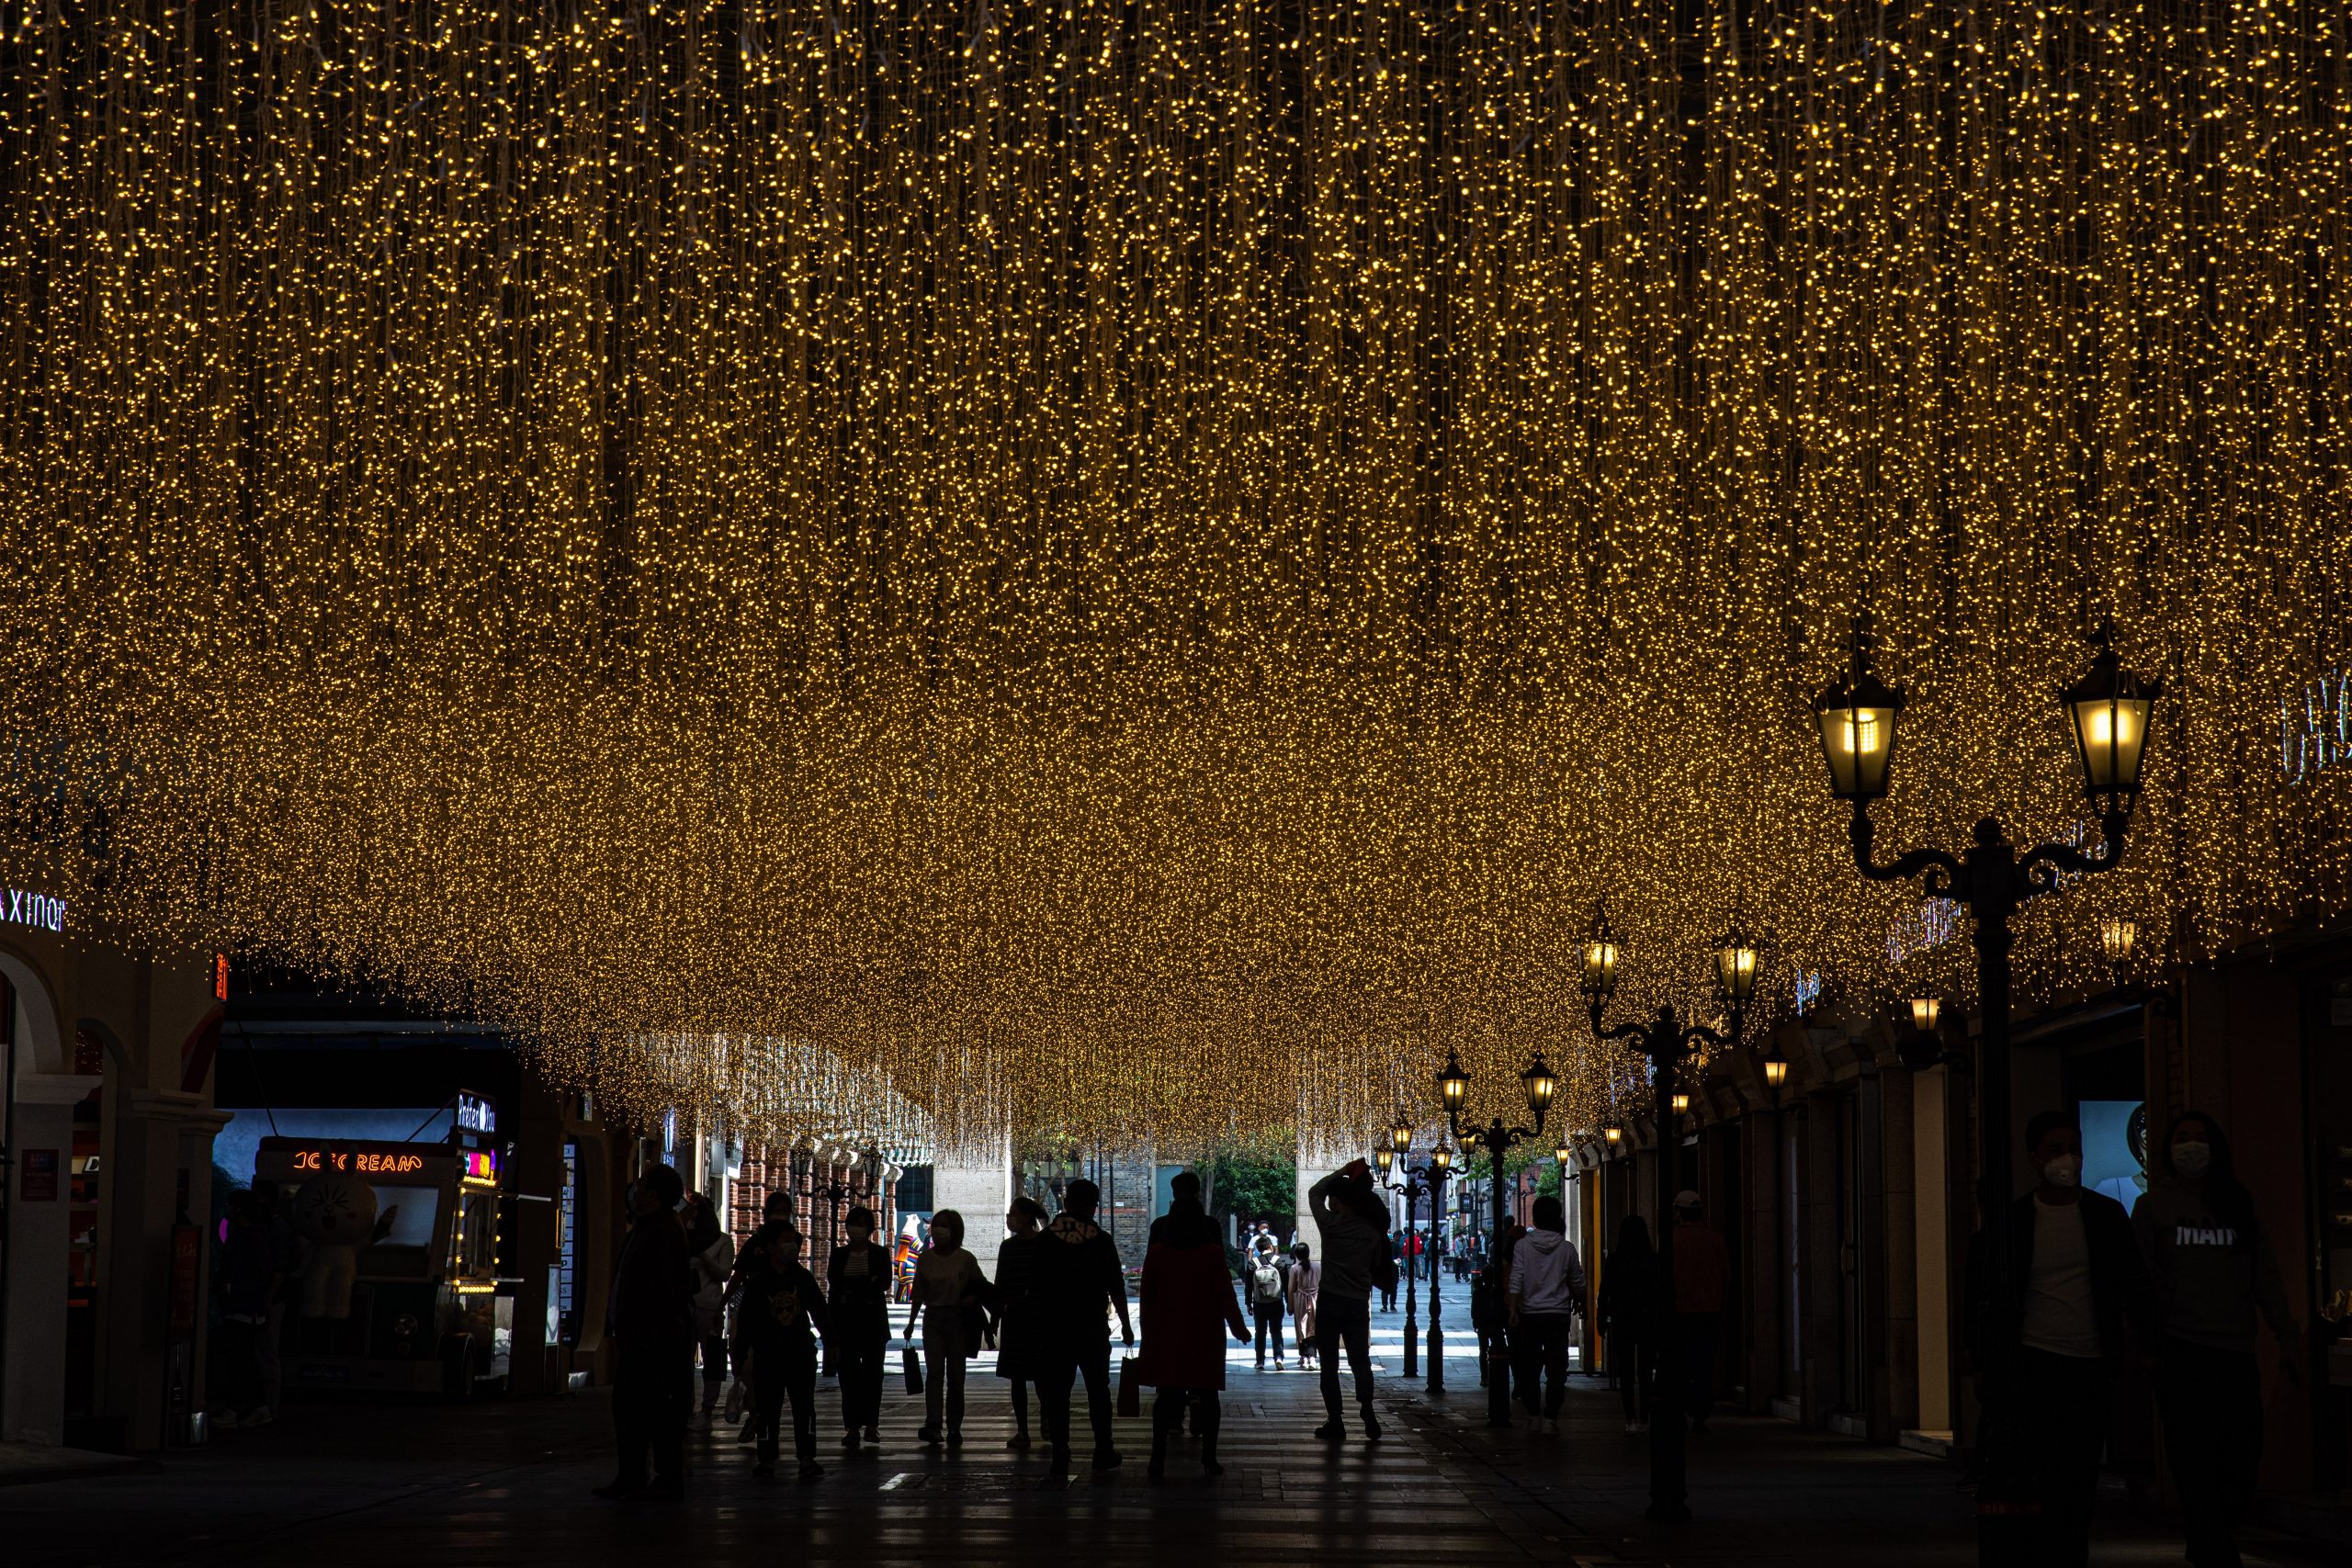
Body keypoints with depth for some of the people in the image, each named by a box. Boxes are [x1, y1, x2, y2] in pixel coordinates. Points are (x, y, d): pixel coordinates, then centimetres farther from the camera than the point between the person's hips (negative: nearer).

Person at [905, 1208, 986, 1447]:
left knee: (955, 1374, 3)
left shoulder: (965, 1259, -2)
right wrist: (911, 1323, 10)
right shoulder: (926, 1257, 5)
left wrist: (972, 1298, -13)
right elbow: (918, 1294, 11)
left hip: (958, 1319, -1)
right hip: (933, 1318, 1)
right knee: (934, 1372, -9)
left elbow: (981, 1288, 8)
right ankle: (933, 1425, -18)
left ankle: (954, 1428, 8)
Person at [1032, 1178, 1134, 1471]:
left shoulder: (1045, 1239, -1)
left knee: (1057, 1391, 5)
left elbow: (1034, 1286, 2)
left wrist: (1040, 1322, 12)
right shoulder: (1101, 1240, -6)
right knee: (1098, 1390, 8)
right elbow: (1117, 1288, -4)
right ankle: (1103, 1452, 8)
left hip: (1055, 1328, 1)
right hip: (1093, 1328, -1)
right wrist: (1126, 1324, 6)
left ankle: (1060, 1452, 3)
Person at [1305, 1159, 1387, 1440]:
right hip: (1359, 1304, 3)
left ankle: (1335, 1422, 1)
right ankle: (1368, 1414, 1)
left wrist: (1342, 1172, 12)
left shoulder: (1331, 1224, -9)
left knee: (1329, 1365, 3)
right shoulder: (1372, 1231, 0)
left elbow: (1314, 1193, 7)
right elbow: (1376, 1268, 10)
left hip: (1330, 1302, -3)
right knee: (1360, 1362, 12)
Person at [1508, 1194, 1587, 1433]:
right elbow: (1578, 1282, 8)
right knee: (1557, 1367, 1)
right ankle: (1551, 1416, -8)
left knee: (1529, 1365, 11)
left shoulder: (1522, 1246, -3)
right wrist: (1579, 1301, 26)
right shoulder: (1567, 1248, -2)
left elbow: (1516, 1280, -10)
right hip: (1559, 1314, -1)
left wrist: (1513, 1310, -10)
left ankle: (1533, 1414, 15)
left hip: (1530, 1314, 1)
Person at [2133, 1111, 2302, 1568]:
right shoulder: (2152, 1205, 7)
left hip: (2236, 1351, 3)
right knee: (2197, 1463, -7)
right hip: (2181, 1351, -3)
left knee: (2244, 1460, -2)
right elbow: (2142, 1280, 4)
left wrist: (2287, 1336, 4)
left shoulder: (2238, 1205, 14)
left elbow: (2266, 1276, 11)